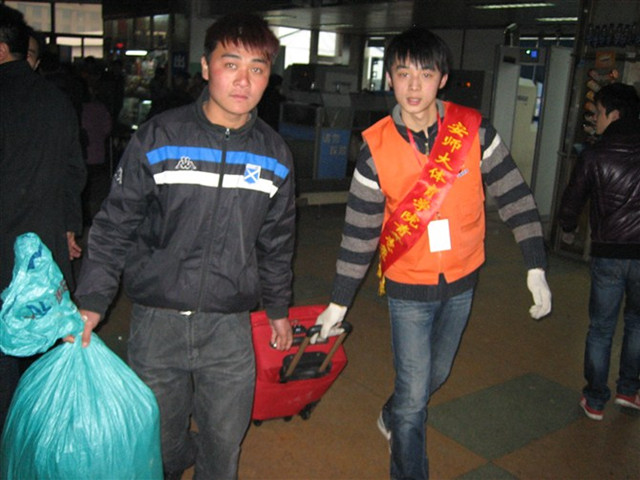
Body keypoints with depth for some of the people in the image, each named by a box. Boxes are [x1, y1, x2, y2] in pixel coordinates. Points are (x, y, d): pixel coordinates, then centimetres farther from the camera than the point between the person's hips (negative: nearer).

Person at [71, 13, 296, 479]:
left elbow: (276, 242, 13)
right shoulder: (158, 138, -7)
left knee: (226, 440, 11)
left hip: (230, 326, 1)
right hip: (156, 320, -1)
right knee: (159, 438, 16)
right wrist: (91, 301, -6)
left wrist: (278, 308, 18)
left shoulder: (274, 154, 2)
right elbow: (115, 226, -2)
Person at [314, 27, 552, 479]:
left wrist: (536, 268, -8)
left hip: (461, 282, 3)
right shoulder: (377, 147, -12)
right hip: (408, 288, -2)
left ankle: (393, 418, 53)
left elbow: (515, 197, -4)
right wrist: (339, 303, -2)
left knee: (436, 374, 23)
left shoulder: (473, 130, -10)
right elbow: (359, 232, -6)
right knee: (415, 394, 1)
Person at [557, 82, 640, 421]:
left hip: (608, 255, -2)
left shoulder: (594, 155, -7)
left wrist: (568, 230, 19)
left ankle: (595, 401, 18)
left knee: (601, 329, 9)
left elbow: (571, 203, -1)